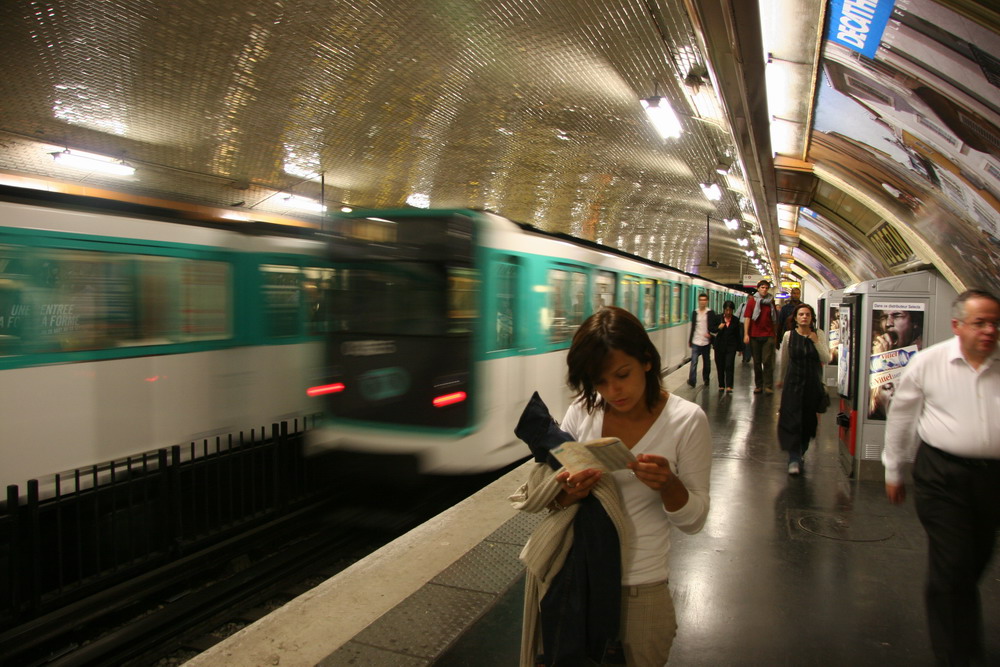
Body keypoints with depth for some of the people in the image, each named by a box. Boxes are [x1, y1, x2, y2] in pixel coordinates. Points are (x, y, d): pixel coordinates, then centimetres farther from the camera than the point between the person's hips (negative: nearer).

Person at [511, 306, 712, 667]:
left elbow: (693, 520, -7)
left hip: (638, 586, -2)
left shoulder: (687, 420, -12)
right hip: (573, 576, 3)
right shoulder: (582, 410, -4)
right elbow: (544, 496, 2)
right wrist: (566, 494, -20)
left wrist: (668, 485, -27)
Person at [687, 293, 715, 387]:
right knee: (694, 361, -9)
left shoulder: (711, 312, 1)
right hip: (696, 341, 1)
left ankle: (706, 378, 27)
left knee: (706, 362, 11)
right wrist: (690, 340, 14)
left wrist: (710, 334, -19)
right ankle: (691, 381, -13)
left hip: (706, 341, -1)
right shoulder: (694, 312, 9)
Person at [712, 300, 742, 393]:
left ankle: (729, 386, -10)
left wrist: (739, 347, 10)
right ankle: (721, 385, 17)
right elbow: (711, 328, 6)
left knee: (729, 366, -10)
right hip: (720, 345, 1)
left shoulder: (735, 320, 3)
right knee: (720, 366, 6)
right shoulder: (718, 318, 1)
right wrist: (718, 328, -15)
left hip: (731, 346, -1)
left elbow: (738, 334, 9)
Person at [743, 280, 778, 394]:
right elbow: (747, 317, -2)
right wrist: (746, 334, -10)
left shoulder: (771, 301, 9)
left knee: (767, 361, -6)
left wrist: (776, 334, 8)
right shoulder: (752, 301, 3)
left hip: (768, 335, 0)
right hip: (755, 335, 0)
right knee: (757, 362, 7)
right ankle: (758, 385, 15)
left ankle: (768, 385, -2)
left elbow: (775, 319, 14)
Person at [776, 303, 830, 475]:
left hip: (813, 383, 1)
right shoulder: (789, 335, -1)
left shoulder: (819, 335, -1)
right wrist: (783, 379, 20)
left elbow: (826, 360, -7)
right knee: (792, 419, -8)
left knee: (809, 420, 9)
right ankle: (794, 459, -7)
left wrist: (816, 341, -16)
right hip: (793, 382, -1)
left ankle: (799, 453, 28)